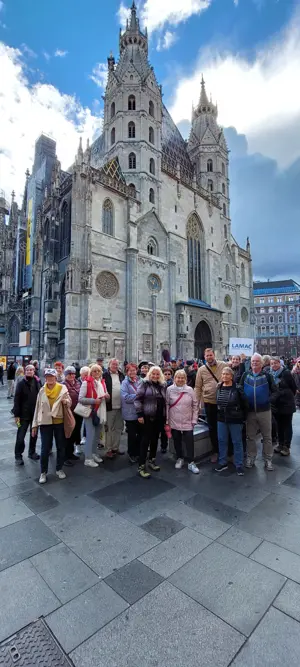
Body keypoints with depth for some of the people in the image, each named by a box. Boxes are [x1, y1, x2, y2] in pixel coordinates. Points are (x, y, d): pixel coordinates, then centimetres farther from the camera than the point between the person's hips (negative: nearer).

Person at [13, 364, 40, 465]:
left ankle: (32, 452, 32)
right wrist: (16, 414, -12)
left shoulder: (37, 383, 1)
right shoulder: (21, 383, -7)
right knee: (20, 436, 3)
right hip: (24, 414, -3)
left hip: (36, 414, 3)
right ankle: (18, 456, 18)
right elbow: (17, 400, -9)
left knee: (34, 434, 15)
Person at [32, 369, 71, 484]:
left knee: (61, 446, 9)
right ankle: (43, 472, 20)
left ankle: (59, 469, 27)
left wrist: (66, 401, -28)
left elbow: (69, 402, -3)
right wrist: (34, 424, 3)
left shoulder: (62, 388, -6)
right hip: (45, 422, 1)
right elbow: (37, 408, 5)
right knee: (45, 448, 4)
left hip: (59, 421, -1)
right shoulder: (42, 390, 1)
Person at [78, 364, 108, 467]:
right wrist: (94, 400, -23)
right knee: (91, 435, -6)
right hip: (90, 412, -7)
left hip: (99, 412, 7)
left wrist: (106, 396, -3)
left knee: (97, 434, 15)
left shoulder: (102, 382, 8)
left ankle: (94, 454, 31)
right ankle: (88, 458, 5)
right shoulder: (86, 382, -12)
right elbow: (80, 398, -16)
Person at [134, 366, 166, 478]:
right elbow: (138, 399, -10)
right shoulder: (145, 384, -7)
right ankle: (141, 466, 1)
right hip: (148, 416, -5)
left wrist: (165, 417, 15)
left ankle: (152, 460, 30)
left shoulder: (163, 386, 10)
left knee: (155, 439, 14)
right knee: (146, 440, -5)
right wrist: (139, 414, -15)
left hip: (159, 417, 6)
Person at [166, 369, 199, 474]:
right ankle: (180, 458, 34)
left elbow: (195, 405, 1)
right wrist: (167, 420, -4)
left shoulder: (190, 390, -4)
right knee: (177, 441, 14)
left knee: (190, 442, 1)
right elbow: (166, 405, -4)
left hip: (188, 422, 0)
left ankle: (191, 462, 16)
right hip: (174, 422, 0)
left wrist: (194, 420, -2)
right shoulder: (169, 389, -6)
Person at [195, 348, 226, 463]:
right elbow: (198, 387, 1)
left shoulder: (223, 365, -2)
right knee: (212, 428, 11)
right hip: (209, 402, 0)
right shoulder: (201, 369, -1)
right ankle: (215, 451, 26)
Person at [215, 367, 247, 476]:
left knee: (237, 442, 8)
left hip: (235, 419, -4)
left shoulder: (237, 388, -14)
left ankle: (239, 465, 22)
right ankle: (223, 463, 27)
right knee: (222, 441, 12)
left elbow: (244, 403, -9)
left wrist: (243, 417, -6)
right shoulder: (219, 388, 2)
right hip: (221, 419, 5)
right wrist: (218, 414, 10)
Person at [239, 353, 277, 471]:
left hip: (264, 411, -1)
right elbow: (239, 388, 5)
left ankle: (268, 459, 22)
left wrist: (268, 400, -4)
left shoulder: (267, 376, -1)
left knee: (267, 436, 9)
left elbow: (274, 391, 3)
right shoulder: (245, 375, 3)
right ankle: (250, 458, 25)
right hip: (250, 411, 1)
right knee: (250, 436, 12)